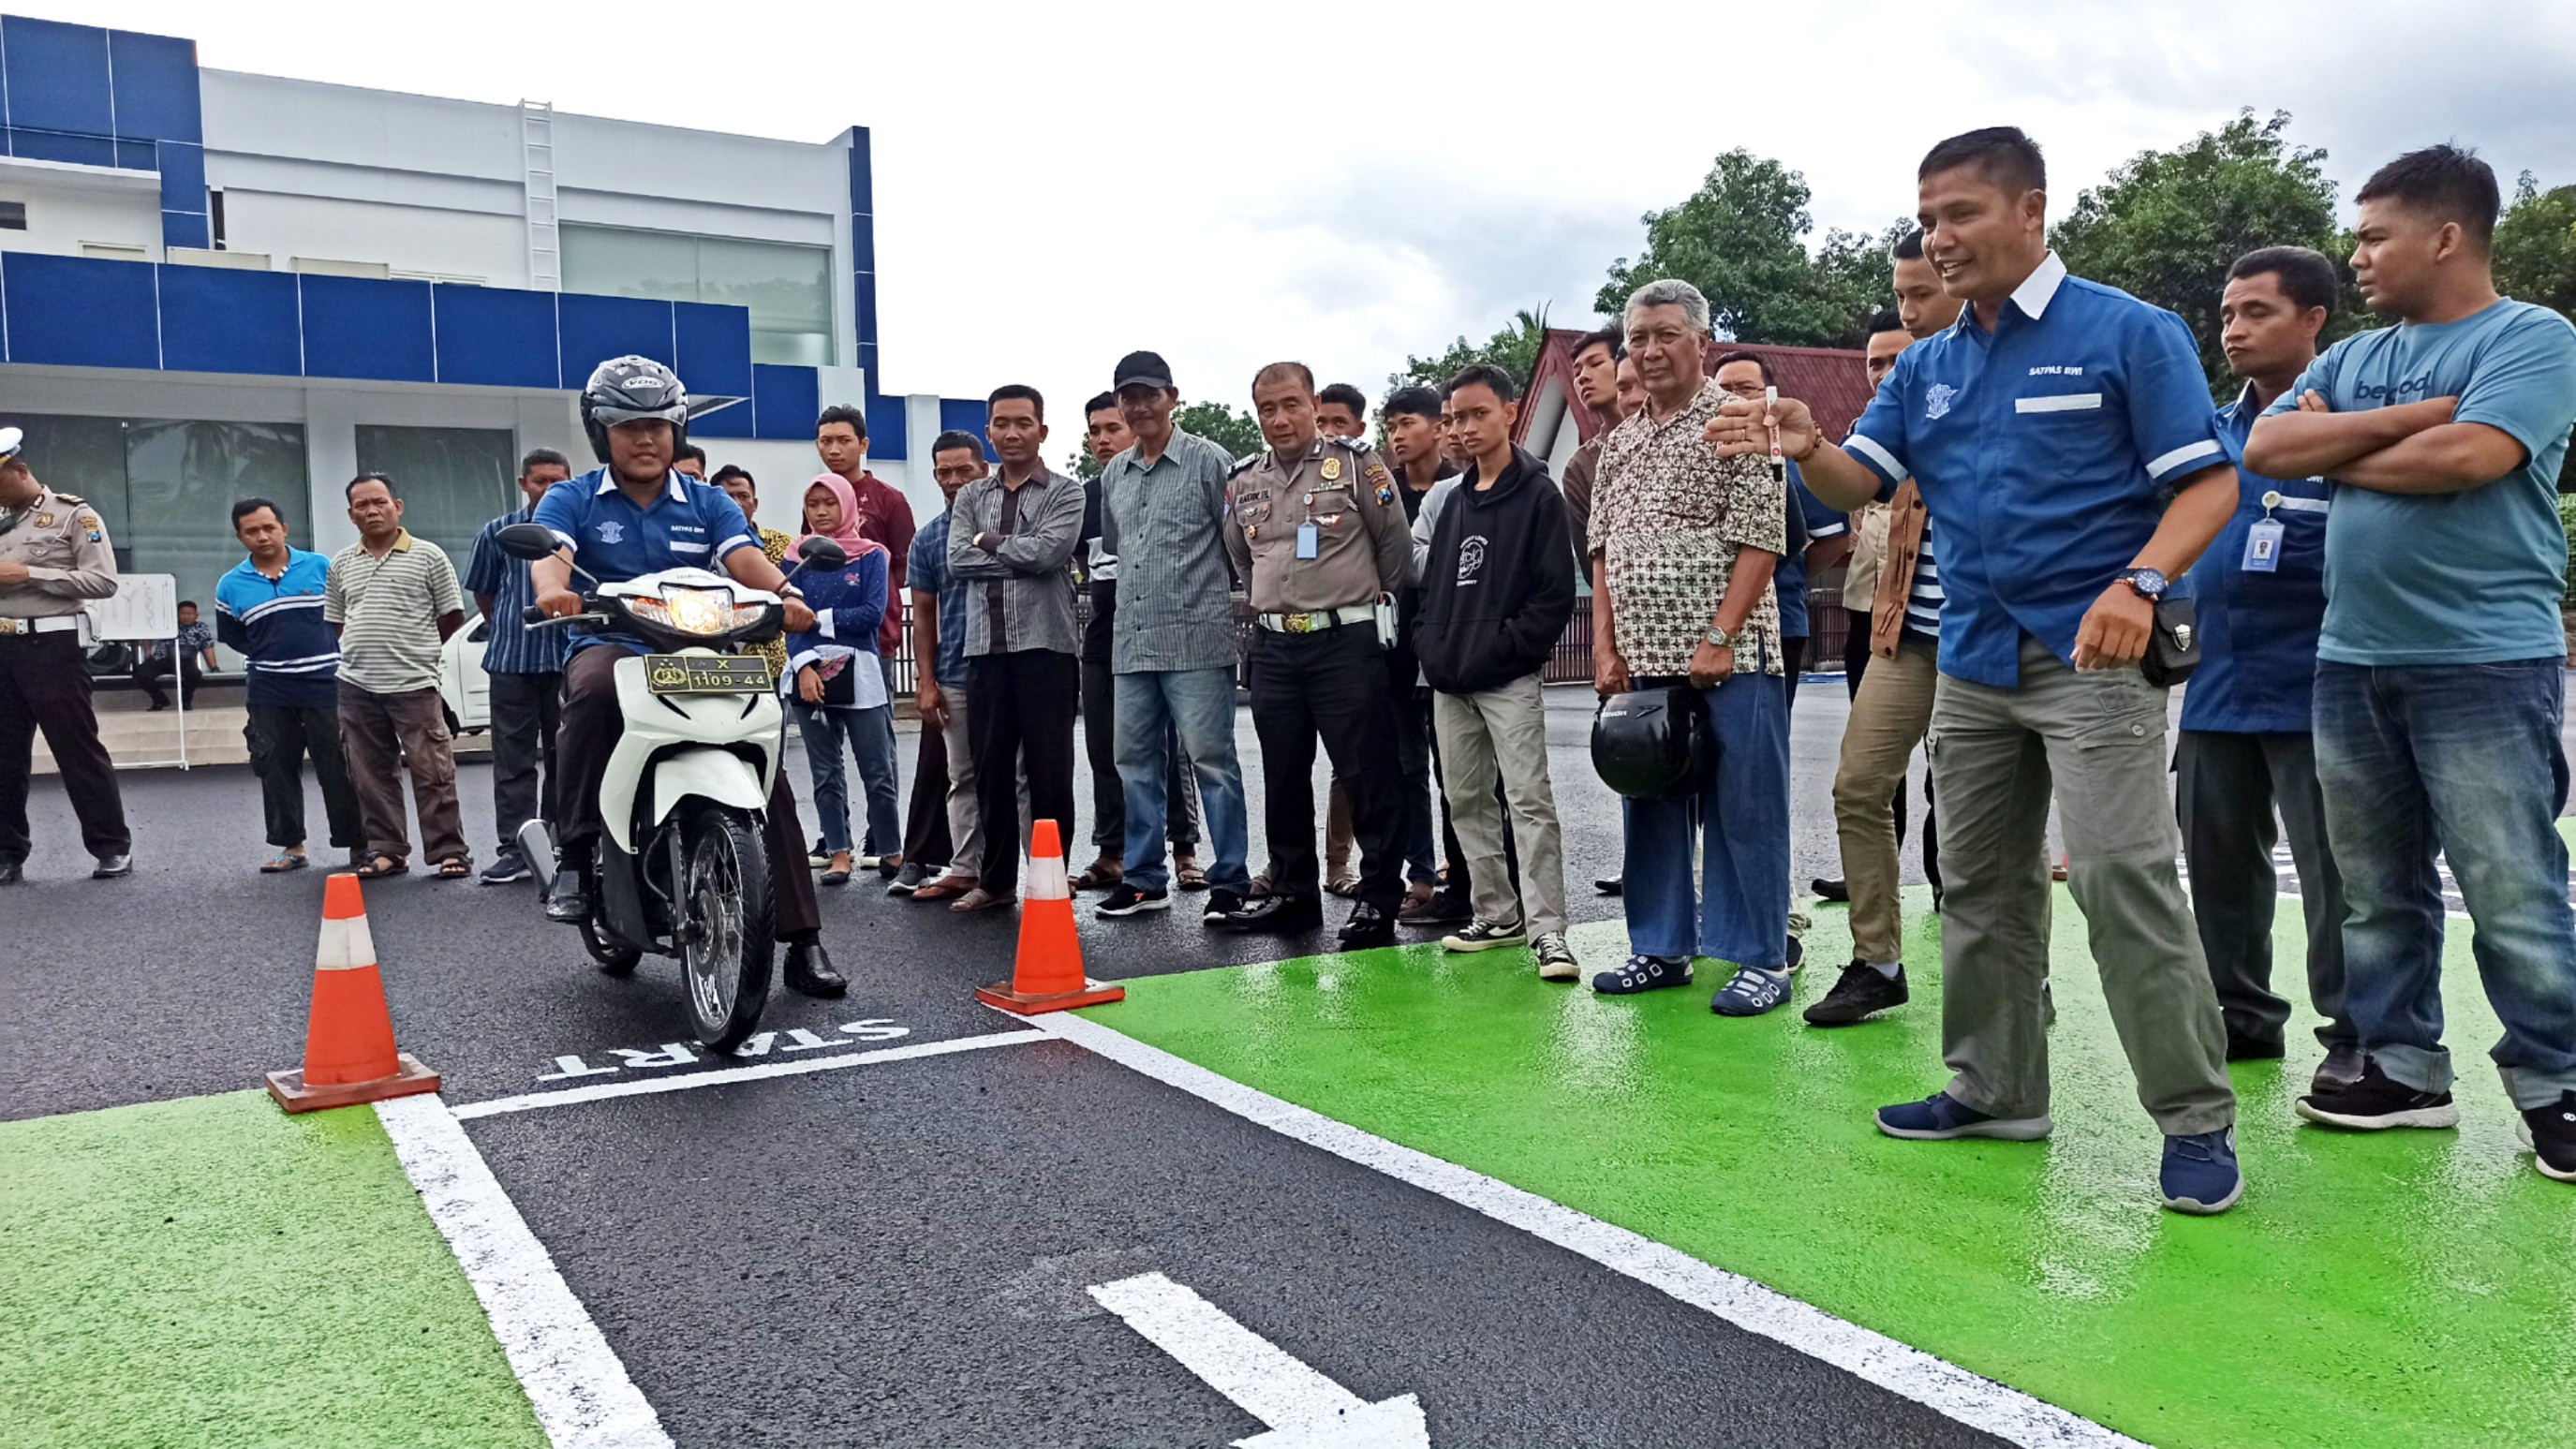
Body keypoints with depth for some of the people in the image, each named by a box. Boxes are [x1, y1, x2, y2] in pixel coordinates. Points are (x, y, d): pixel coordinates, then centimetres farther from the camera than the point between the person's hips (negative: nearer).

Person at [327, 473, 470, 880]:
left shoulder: (428, 556, 0)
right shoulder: (340, 565, 12)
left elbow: (452, 616, 4)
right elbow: (335, 622, 21)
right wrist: (366, 650, 11)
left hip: (414, 684, -4)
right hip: (357, 686, 4)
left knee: (432, 771, -4)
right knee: (372, 775, 8)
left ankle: (449, 851, 2)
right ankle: (387, 850, 16)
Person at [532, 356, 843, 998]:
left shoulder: (709, 503, 15)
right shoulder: (570, 500, 9)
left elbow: (745, 558, -4)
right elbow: (550, 553, -12)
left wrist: (784, 592, -28)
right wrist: (553, 590, -37)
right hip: (612, 649, -2)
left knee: (766, 770, -15)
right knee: (595, 686, -39)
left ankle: (802, 941, -9)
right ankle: (575, 854, -26)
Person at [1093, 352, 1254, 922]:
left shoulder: (1208, 460, -2)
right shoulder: (1113, 474, 16)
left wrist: (1230, 600, -1)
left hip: (1196, 639, -6)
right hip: (1131, 642, 6)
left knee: (1211, 759, -4)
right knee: (1135, 760, 10)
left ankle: (1228, 881, 3)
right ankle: (1143, 879, 20)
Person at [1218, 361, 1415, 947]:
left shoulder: (1357, 465, -3)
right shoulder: (1243, 482, 12)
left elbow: (1395, 546, 2)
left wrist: (1376, 608, 7)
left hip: (1346, 641, -5)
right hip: (1273, 647, 5)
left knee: (1368, 774, -3)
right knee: (1283, 777, 10)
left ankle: (1378, 897, 5)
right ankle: (1292, 893, 22)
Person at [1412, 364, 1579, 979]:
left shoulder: (1538, 494, -4)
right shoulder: (1454, 497, 16)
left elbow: (1555, 593, -10)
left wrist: (1503, 648, -14)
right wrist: (1429, 642, 6)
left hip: (1509, 680, -7)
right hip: (1449, 679, 7)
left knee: (1530, 800, -10)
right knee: (1466, 800, 11)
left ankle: (1546, 928, -8)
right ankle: (1497, 914, 22)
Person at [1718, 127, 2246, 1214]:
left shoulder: (2128, 333, -4)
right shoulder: (1927, 367, 13)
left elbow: (2210, 481, -8)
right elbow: (1861, 484, 3)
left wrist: (2142, 581, -26)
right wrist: (1806, 447, -20)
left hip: (2091, 655, -6)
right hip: (1971, 662, 6)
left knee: (2121, 876, -13)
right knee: (1981, 883, 12)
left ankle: (2196, 1118, 0)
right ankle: (1995, 1090, 25)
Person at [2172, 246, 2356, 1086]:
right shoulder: (2214, 433, 12)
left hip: (2309, 692, -7)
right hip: (2215, 690, 7)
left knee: (2332, 872, 1)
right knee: (2218, 862, 14)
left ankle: (2355, 1035, 13)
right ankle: (2241, 1014, 28)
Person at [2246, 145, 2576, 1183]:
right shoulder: (2351, 358, 16)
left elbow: (2467, 457, -19)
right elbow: (2265, 448, 1)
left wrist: (2337, 449, -3)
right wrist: (2409, 417, -9)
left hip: (2485, 665, -6)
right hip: (2351, 661, 6)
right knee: (2376, 890, 10)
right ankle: (2404, 1070, 20)